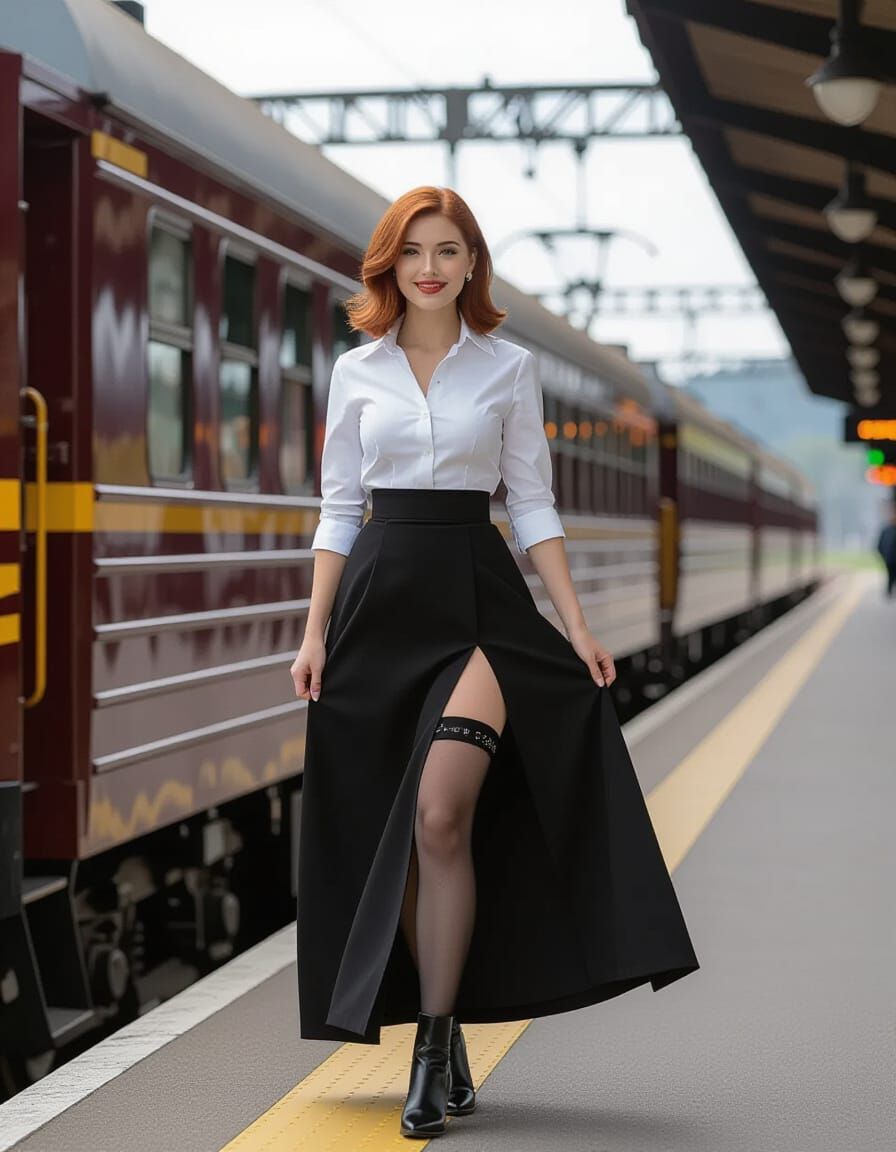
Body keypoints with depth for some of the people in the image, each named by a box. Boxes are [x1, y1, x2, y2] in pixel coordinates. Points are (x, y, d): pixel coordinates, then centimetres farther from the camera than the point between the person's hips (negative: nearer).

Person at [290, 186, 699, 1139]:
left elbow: (532, 507, 5)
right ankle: (445, 1048, 15)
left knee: (441, 819, -16)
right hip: (382, 597, 2)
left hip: (477, 594, -2)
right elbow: (338, 510, 9)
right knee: (400, 831, 4)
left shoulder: (508, 368, 5)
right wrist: (316, 633, 1)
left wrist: (576, 625, -3)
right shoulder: (357, 372, 9)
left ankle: (433, 1049, -8)